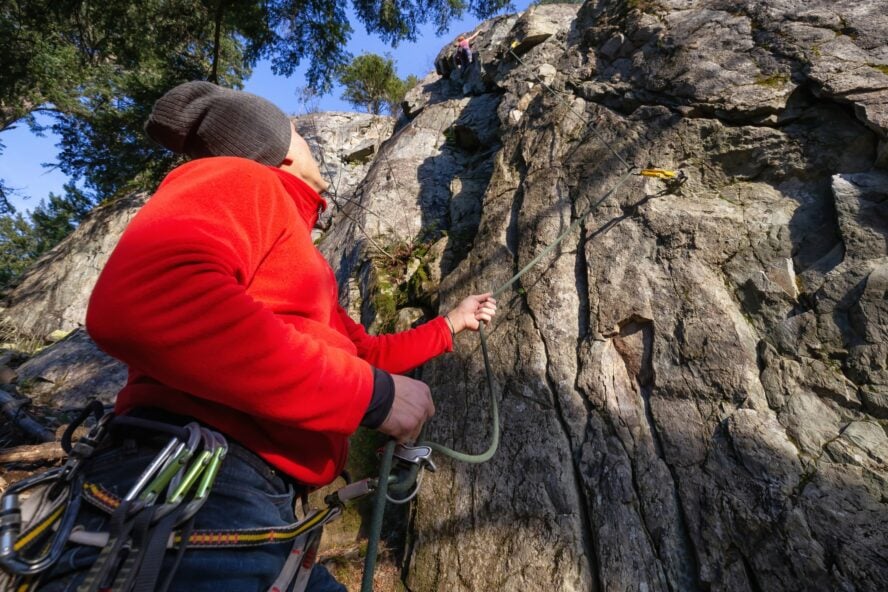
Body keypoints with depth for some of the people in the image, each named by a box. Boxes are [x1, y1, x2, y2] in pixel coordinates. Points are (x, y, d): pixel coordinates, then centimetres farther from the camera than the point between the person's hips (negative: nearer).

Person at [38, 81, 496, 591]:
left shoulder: (297, 260, 22)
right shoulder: (241, 180, -4)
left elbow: (365, 351, 29)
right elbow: (140, 302, -26)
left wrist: (449, 326, 38)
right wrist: (371, 393, -20)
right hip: (201, 483, -9)